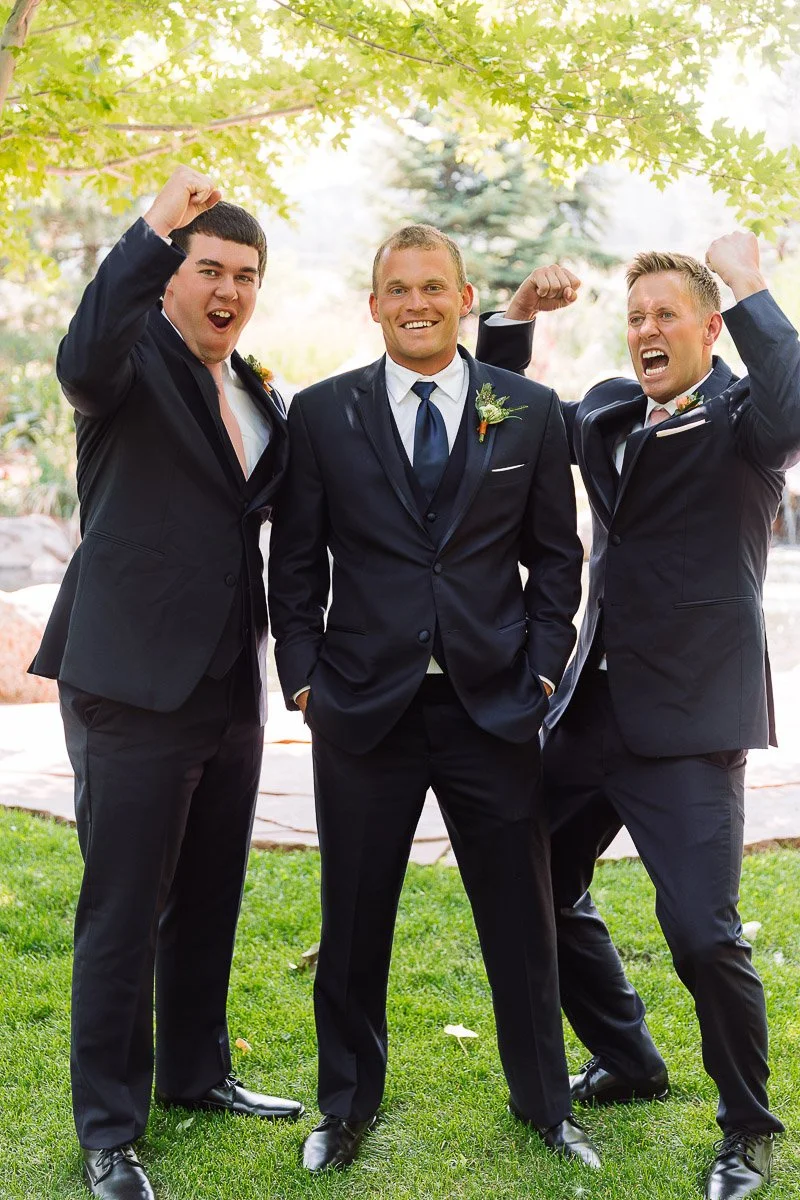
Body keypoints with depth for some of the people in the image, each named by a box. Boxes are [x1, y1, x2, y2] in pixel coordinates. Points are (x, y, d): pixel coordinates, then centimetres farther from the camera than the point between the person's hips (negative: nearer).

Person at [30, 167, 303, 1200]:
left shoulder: (261, 400, 14)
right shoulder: (134, 360, -8)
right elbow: (82, 361, -32)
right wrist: (155, 229, -37)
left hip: (228, 681, 7)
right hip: (134, 681, -7)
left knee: (210, 898, 18)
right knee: (122, 911, 0)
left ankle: (197, 1072, 35)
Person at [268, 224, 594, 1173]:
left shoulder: (530, 411, 5)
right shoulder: (321, 414, 3)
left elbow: (556, 557, 8)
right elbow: (295, 563, 5)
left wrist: (542, 668, 1)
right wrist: (304, 678, -1)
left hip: (493, 704, 1)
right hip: (363, 704, 0)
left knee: (522, 918, 9)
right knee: (353, 919, 10)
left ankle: (544, 1104, 30)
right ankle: (346, 1106, 30)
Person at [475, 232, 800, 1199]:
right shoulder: (609, 412, 13)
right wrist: (518, 314, 7)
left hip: (689, 720, -7)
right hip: (591, 709, 7)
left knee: (701, 932, -11)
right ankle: (626, 1063, 38)